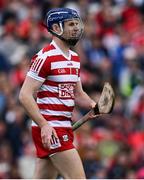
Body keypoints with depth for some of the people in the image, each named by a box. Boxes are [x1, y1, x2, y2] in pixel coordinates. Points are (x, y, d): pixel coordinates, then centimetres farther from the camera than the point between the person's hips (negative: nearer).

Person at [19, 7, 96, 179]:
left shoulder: (75, 58, 15)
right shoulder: (45, 57, -12)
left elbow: (78, 94, 25)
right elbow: (25, 95, -16)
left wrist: (92, 105, 3)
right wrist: (44, 125, -25)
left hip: (64, 128, 9)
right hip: (49, 130, -9)